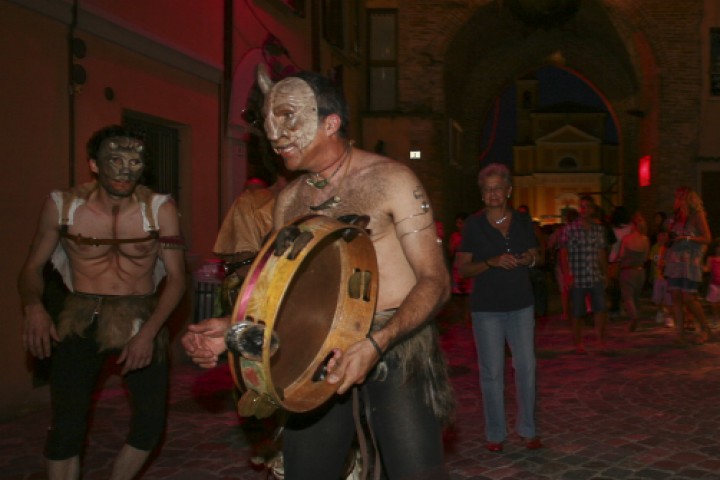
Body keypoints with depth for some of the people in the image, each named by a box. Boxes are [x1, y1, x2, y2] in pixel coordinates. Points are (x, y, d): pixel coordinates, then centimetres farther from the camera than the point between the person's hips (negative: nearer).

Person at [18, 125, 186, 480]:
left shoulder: (160, 209, -8)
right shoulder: (61, 206, -5)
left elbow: (176, 277, -8)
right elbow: (32, 268, 3)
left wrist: (149, 332, -20)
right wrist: (33, 307, -19)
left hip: (142, 321, 1)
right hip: (81, 323, 0)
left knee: (150, 424, 3)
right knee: (66, 428, -6)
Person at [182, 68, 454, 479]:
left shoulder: (390, 180, -8)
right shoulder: (289, 200, 8)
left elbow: (435, 281, -11)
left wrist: (377, 343, -26)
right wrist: (235, 327, -4)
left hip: (399, 343, -4)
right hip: (320, 353, 5)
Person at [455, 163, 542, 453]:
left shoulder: (523, 222, 7)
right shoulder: (473, 224, -2)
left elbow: (537, 256, 17)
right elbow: (462, 267, -4)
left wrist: (530, 259, -7)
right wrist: (492, 262, -19)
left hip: (521, 304, 3)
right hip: (486, 307, -2)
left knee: (526, 366, 2)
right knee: (491, 371, 1)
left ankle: (527, 430, 17)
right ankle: (495, 434, 14)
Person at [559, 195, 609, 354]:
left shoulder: (599, 229, 10)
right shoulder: (570, 228, -3)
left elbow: (602, 253, 16)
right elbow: (563, 253, -4)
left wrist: (605, 274, 13)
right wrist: (566, 274, -11)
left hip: (596, 277, 3)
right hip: (577, 278, -3)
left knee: (601, 308, -7)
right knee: (577, 313, 4)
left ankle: (601, 341, 6)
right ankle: (578, 344, 17)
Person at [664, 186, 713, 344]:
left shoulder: (697, 216, -3)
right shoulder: (676, 216, 15)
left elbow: (707, 238, -8)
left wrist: (687, 237, -17)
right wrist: (670, 237, 5)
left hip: (690, 262, -6)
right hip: (674, 262, 6)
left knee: (689, 298, -9)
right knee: (676, 298, 0)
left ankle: (705, 329, 11)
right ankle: (680, 334, 4)